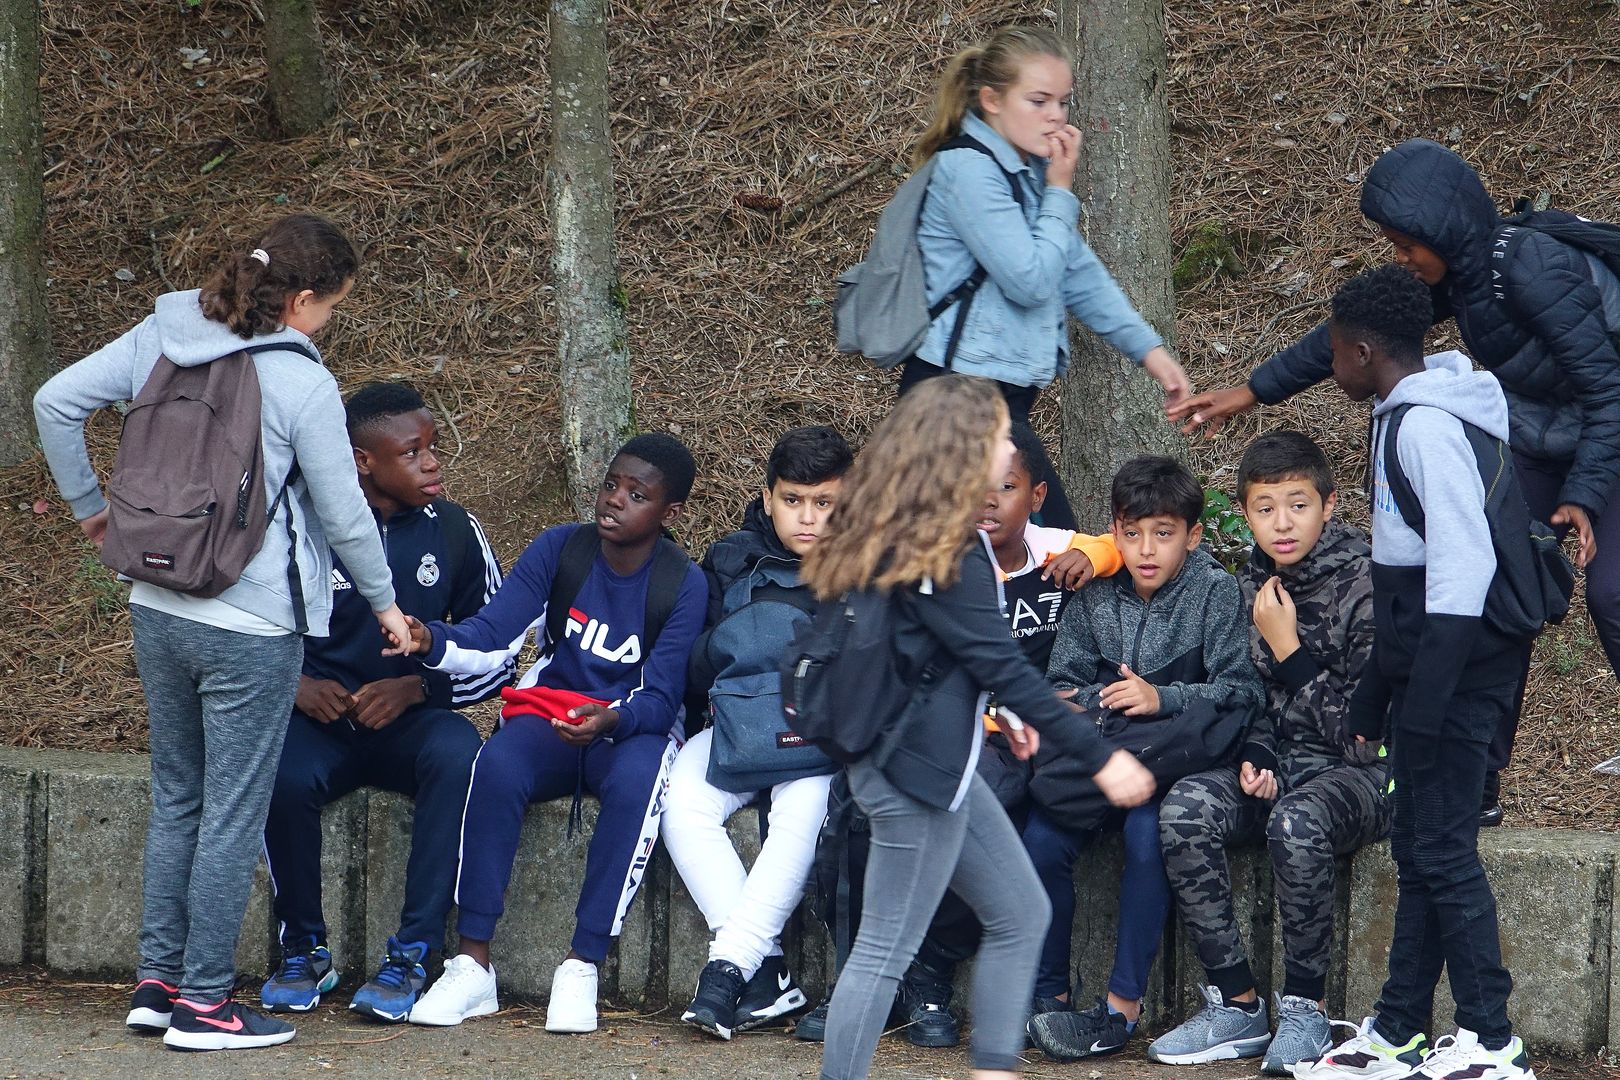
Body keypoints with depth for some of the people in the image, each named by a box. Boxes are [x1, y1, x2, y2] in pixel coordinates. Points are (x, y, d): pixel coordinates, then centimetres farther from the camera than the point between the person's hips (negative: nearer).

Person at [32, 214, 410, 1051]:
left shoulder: (160, 338, 1)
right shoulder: (303, 385, -14)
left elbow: (55, 402, 3)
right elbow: (343, 516, -8)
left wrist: (86, 504, 15)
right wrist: (383, 603, 8)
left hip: (158, 609, 6)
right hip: (251, 628, -6)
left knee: (176, 798, 18)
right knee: (233, 814, 3)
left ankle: (158, 981, 22)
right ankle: (204, 1003, 8)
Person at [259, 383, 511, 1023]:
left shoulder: (454, 533, 2)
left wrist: (415, 687, -13)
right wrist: (295, 685, -14)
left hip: (411, 722, 1)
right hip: (319, 720, -1)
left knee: (457, 754, -35)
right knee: (285, 775, -35)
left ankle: (411, 957, -28)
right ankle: (304, 952, -11)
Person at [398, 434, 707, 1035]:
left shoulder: (683, 586, -6)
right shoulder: (558, 550, -1)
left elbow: (661, 699, -12)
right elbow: (491, 640, -9)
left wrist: (612, 719, -35)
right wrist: (432, 641, -31)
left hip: (633, 730, -2)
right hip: (546, 717, 2)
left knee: (637, 780, -38)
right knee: (496, 766, -33)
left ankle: (582, 967, -33)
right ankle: (473, 965, -31)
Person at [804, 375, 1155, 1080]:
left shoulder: (901, 535, 9)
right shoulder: (944, 550, -19)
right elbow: (1001, 664, -20)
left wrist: (1003, 712, 24)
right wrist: (1100, 759, -17)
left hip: (937, 764, 10)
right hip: (916, 774, -10)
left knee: (1020, 916, 14)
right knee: (887, 949, -4)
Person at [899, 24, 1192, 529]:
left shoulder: (1029, 168, 14)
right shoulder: (967, 169, -15)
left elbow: (1080, 271, 18)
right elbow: (1029, 280, -20)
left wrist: (1148, 348, 11)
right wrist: (1060, 191, -10)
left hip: (1003, 388, 10)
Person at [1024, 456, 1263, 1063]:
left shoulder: (1215, 592, -3)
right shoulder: (1097, 596, 11)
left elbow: (1241, 693, -10)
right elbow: (1063, 680, 12)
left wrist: (1163, 698, -23)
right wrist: (1073, 705, -11)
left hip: (1177, 754, -4)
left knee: (1147, 831, -34)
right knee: (1040, 838, -22)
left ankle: (1124, 1005, -25)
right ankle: (1047, 996, -7)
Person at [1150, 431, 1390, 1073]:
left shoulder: (1364, 586, -12)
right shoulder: (1252, 587, 7)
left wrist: (1288, 650, -14)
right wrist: (1254, 761, -5)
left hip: (1362, 773, -6)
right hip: (1279, 764, 6)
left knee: (1297, 823, -38)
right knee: (1184, 810, -23)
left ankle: (1305, 1011, -22)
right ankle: (1236, 1007, -16)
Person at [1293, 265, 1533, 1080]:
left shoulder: (1428, 425, -16)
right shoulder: (1404, 417, 16)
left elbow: (1463, 561, -22)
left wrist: (1424, 699, -24)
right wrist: (1375, 702, 22)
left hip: (1456, 662, -10)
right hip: (1426, 661, 10)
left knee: (1440, 848, -8)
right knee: (1418, 849, 12)